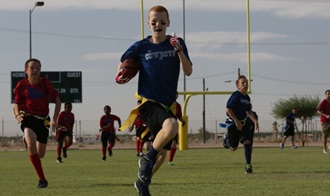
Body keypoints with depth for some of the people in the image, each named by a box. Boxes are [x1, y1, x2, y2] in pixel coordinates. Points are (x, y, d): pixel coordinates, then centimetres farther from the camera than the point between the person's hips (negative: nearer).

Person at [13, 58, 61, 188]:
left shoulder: (45, 83, -2)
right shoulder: (21, 85, -4)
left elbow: (57, 100, 3)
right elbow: (16, 104, 6)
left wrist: (54, 119, -7)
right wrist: (17, 115, -14)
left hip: (43, 120, 2)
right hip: (28, 119, -2)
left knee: (40, 155, 8)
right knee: (31, 144, -31)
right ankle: (42, 179, -25)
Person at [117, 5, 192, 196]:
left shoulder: (177, 43, 2)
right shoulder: (141, 47, -1)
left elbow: (188, 71, -6)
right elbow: (124, 62, 15)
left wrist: (179, 51, -21)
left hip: (168, 104, 4)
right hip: (148, 103, -4)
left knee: (161, 153, 9)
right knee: (171, 125, -35)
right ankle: (147, 159, -13)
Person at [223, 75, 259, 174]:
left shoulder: (247, 97, 8)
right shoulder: (235, 95, -15)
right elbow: (228, 110, -21)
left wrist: (255, 121, 7)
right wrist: (237, 121, -23)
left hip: (243, 123, 6)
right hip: (233, 124, -6)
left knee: (247, 142, -13)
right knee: (233, 148, 4)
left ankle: (248, 165, -9)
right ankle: (226, 138, 39)